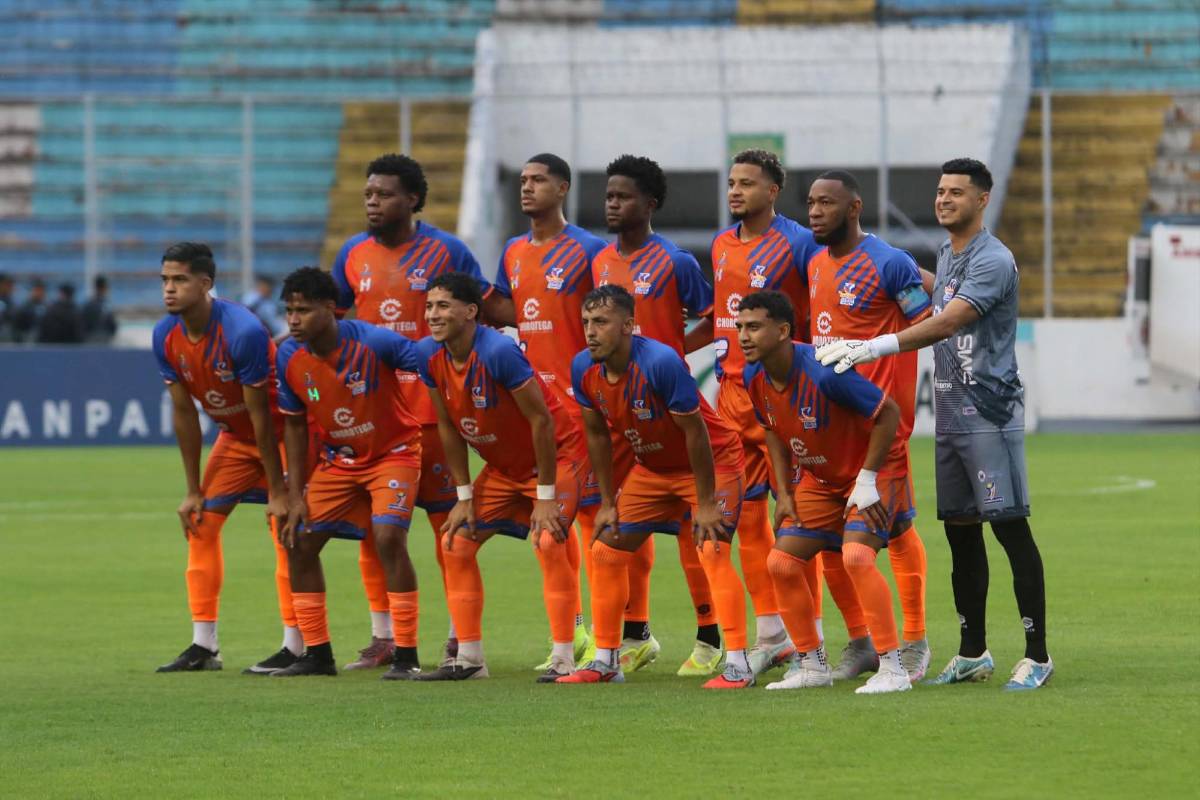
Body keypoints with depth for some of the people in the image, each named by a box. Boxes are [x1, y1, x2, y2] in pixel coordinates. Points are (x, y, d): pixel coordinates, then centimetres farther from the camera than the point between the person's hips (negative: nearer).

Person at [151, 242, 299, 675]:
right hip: (234, 435, 7)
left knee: (284, 527, -14)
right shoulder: (166, 336, -10)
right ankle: (203, 646, 7)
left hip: (281, 432, -7)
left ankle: (295, 648, -10)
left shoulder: (242, 332, -31)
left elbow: (260, 414, -26)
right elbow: (183, 413, -2)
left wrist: (278, 492, -22)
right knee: (201, 523, 1)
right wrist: (193, 490, 0)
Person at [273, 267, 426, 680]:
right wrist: (295, 495, -1)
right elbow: (295, 426, 2)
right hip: (338, 459, 5)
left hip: (393, 451, -5)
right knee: (299, 542, 0)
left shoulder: (373, 342, -27)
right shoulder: (289, 358, -12)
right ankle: (317, 654, 13)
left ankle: (406, 657, -15)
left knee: (388, 537, -23)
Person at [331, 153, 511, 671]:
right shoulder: (354, 254, 8)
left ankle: (463, 633, 9)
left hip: (432, 409, -4)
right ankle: (382, 638, 12)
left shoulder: (444, 251, -2)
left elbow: (490, 304, 3)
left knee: (447, 520, 0)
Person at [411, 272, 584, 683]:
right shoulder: (429, 355, -10)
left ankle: (563, 659, -16)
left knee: (548, 542, -23)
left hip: (557, 454, -8)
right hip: (502, 466, 8)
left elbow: (541, 421, -25)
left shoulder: (499, 352, -31)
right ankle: (469, 658, 8)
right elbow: (448, 428, 2)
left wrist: (546, 496, -23)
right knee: (455, 543, 1)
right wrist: (464, 497, 1)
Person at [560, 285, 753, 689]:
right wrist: (607, 502, 4)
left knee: (713, 551, -22)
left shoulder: (661, 363, -32)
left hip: (712, 461, -7)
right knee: (606, 550, 5)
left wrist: (706, 504, -22)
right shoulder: (584, 369, -12)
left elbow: (695, 432, -25)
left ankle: (738, 665, -20)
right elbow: (598, 434, 3)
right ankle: (605, 662, 17)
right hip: (653, 467, 7)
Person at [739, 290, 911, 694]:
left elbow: (888, 413, -23)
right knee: (781, 562, 0)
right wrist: (784, 492, 5)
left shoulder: (823, 372, -31)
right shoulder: (754, 377, -8)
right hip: (818, 480, 8)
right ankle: (812, 665, 16)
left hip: (869, 477, -8)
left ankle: (892, 669, -21)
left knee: (856, 555, -27)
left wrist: (867, 481, -21)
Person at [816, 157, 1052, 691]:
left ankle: (1037, 656, -8)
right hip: (950, 418, 9)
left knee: (1011, 527, -10)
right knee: (960, 530, 11)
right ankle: (973, 654, 18)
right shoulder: (946, 255, 15)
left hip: (991, 415, -9)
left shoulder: (992, 261, -14)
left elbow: (945, 324, -25)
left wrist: (872, 347, -31)